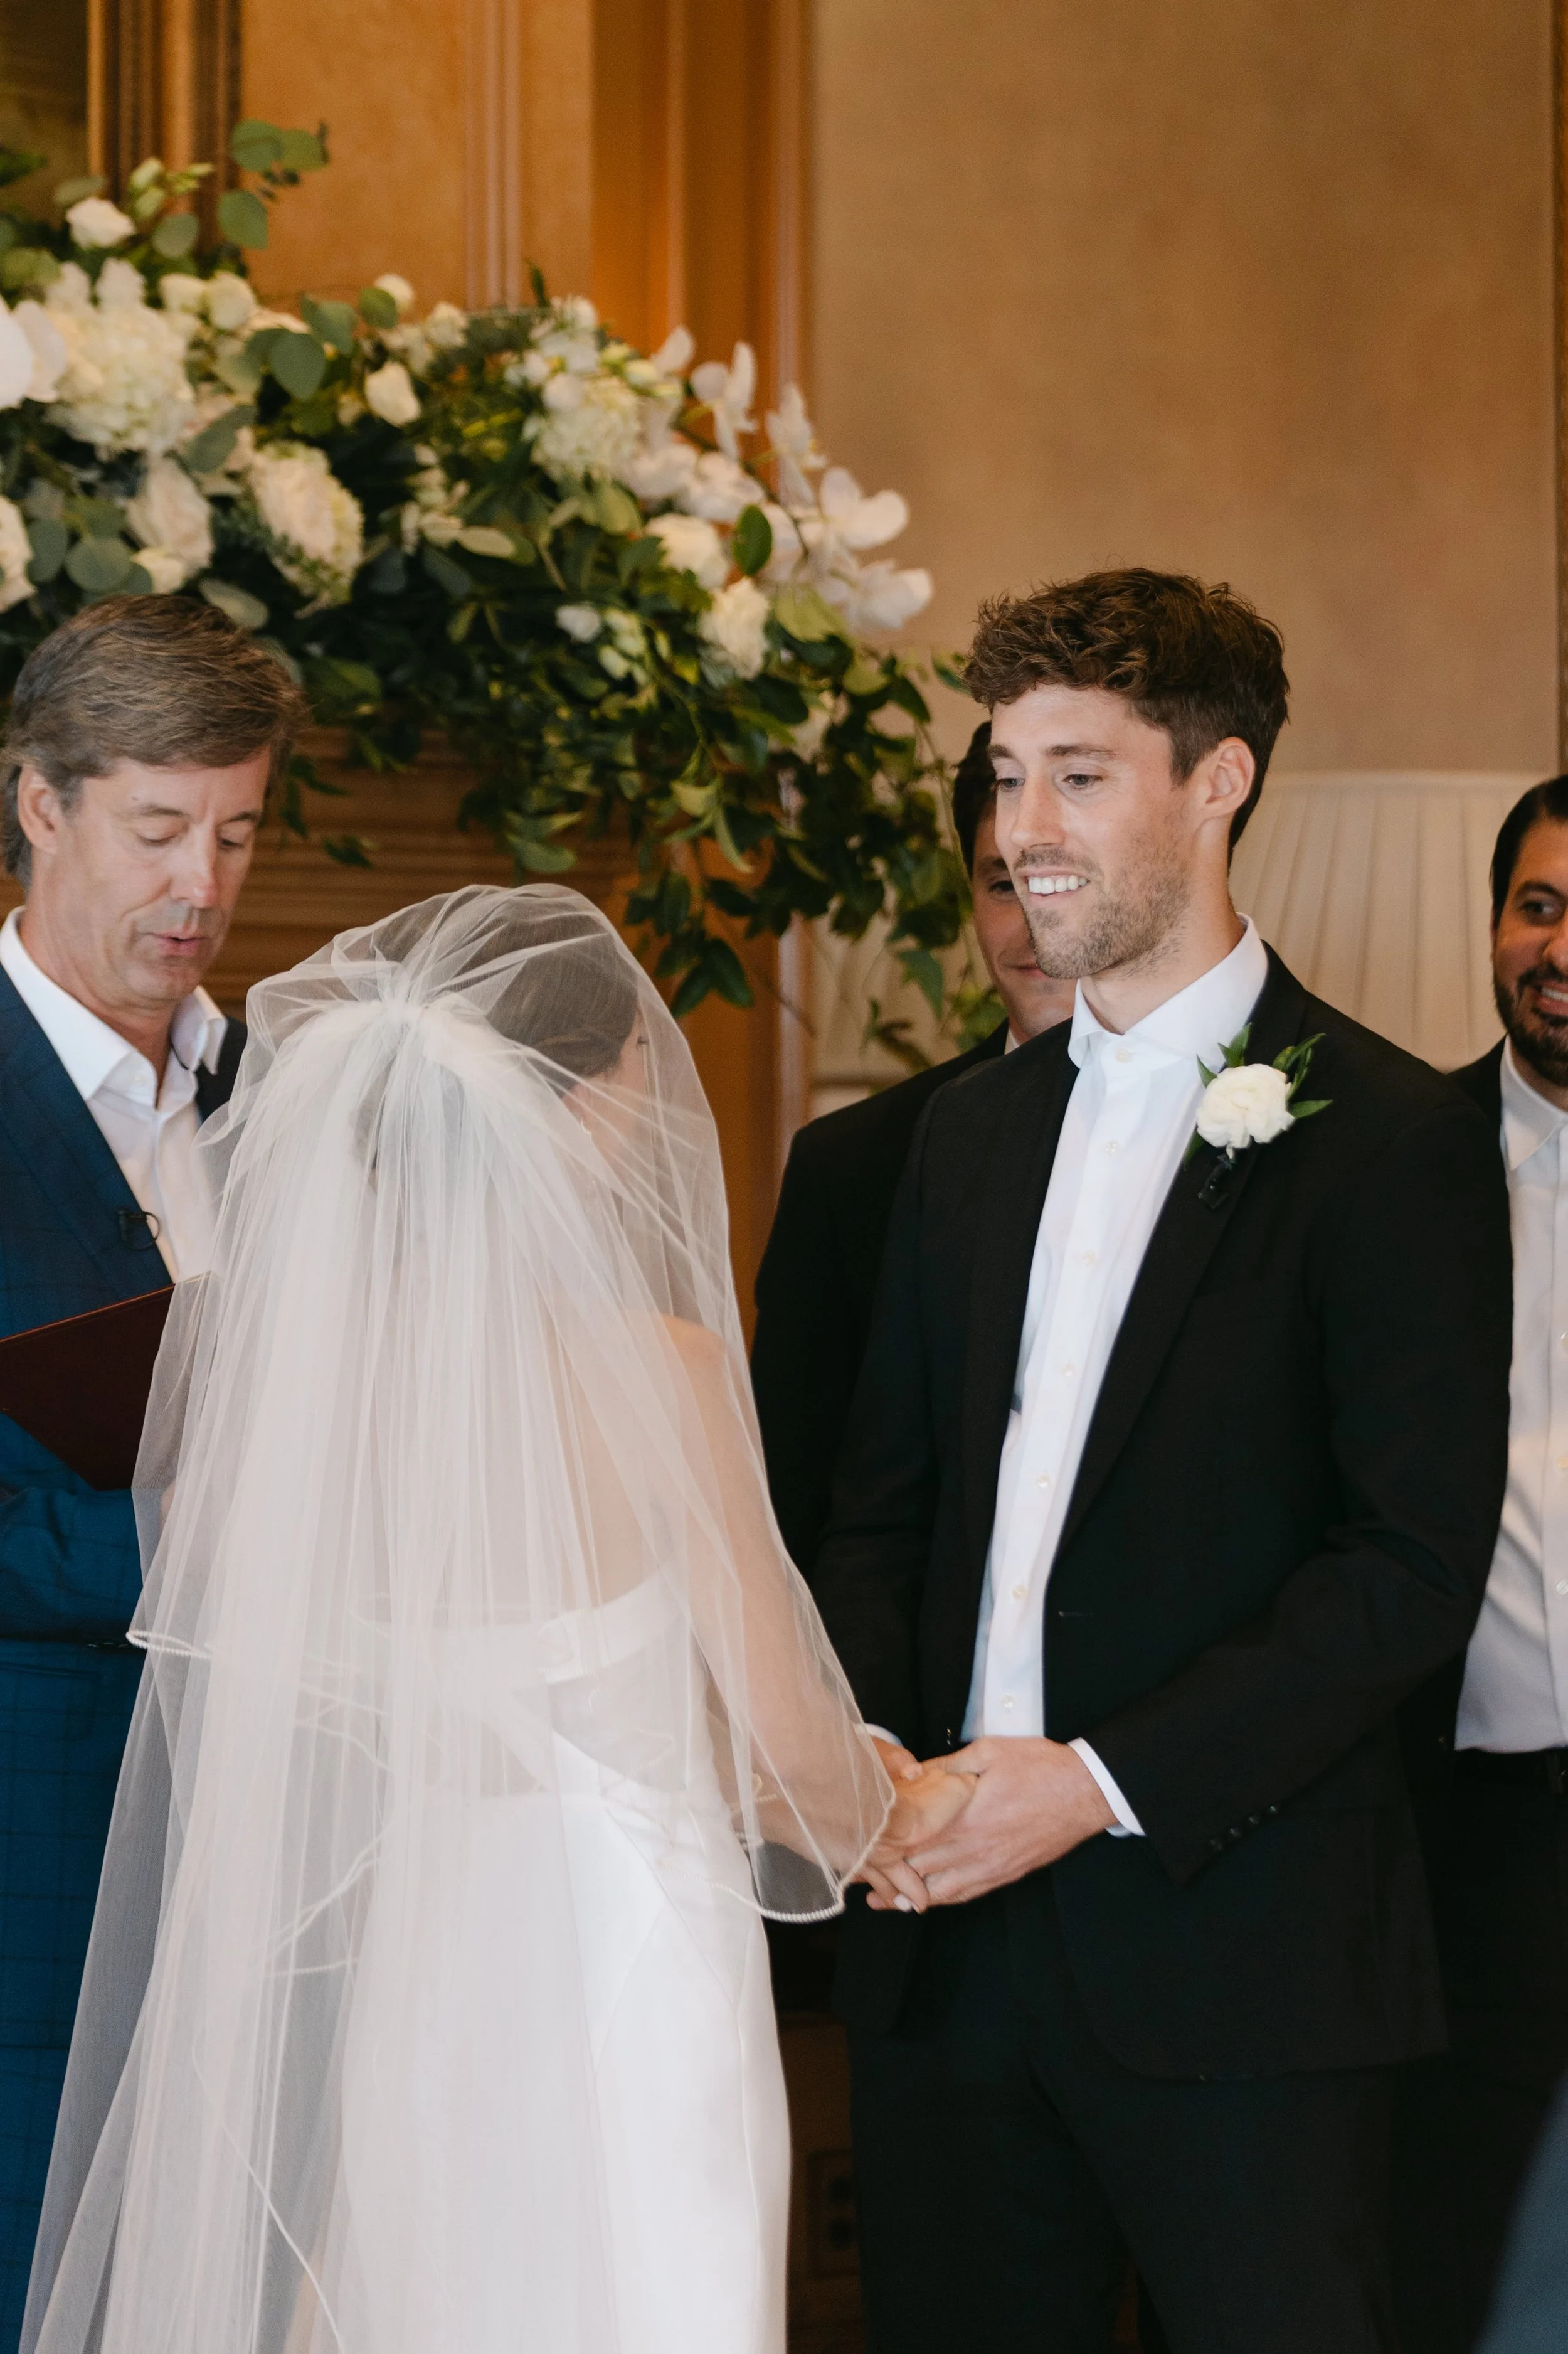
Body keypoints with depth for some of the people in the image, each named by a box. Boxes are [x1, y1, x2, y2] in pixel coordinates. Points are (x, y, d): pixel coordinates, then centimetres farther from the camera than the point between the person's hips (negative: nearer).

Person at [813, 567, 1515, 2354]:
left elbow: (1416, 1566, -11)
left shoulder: (1393, 1140, -6)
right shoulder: (970, 1132, 15)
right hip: (952, 1932, 6)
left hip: (1237, 1950, -5)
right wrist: (862, 1740, -3)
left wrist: (1106, 1784, -17)